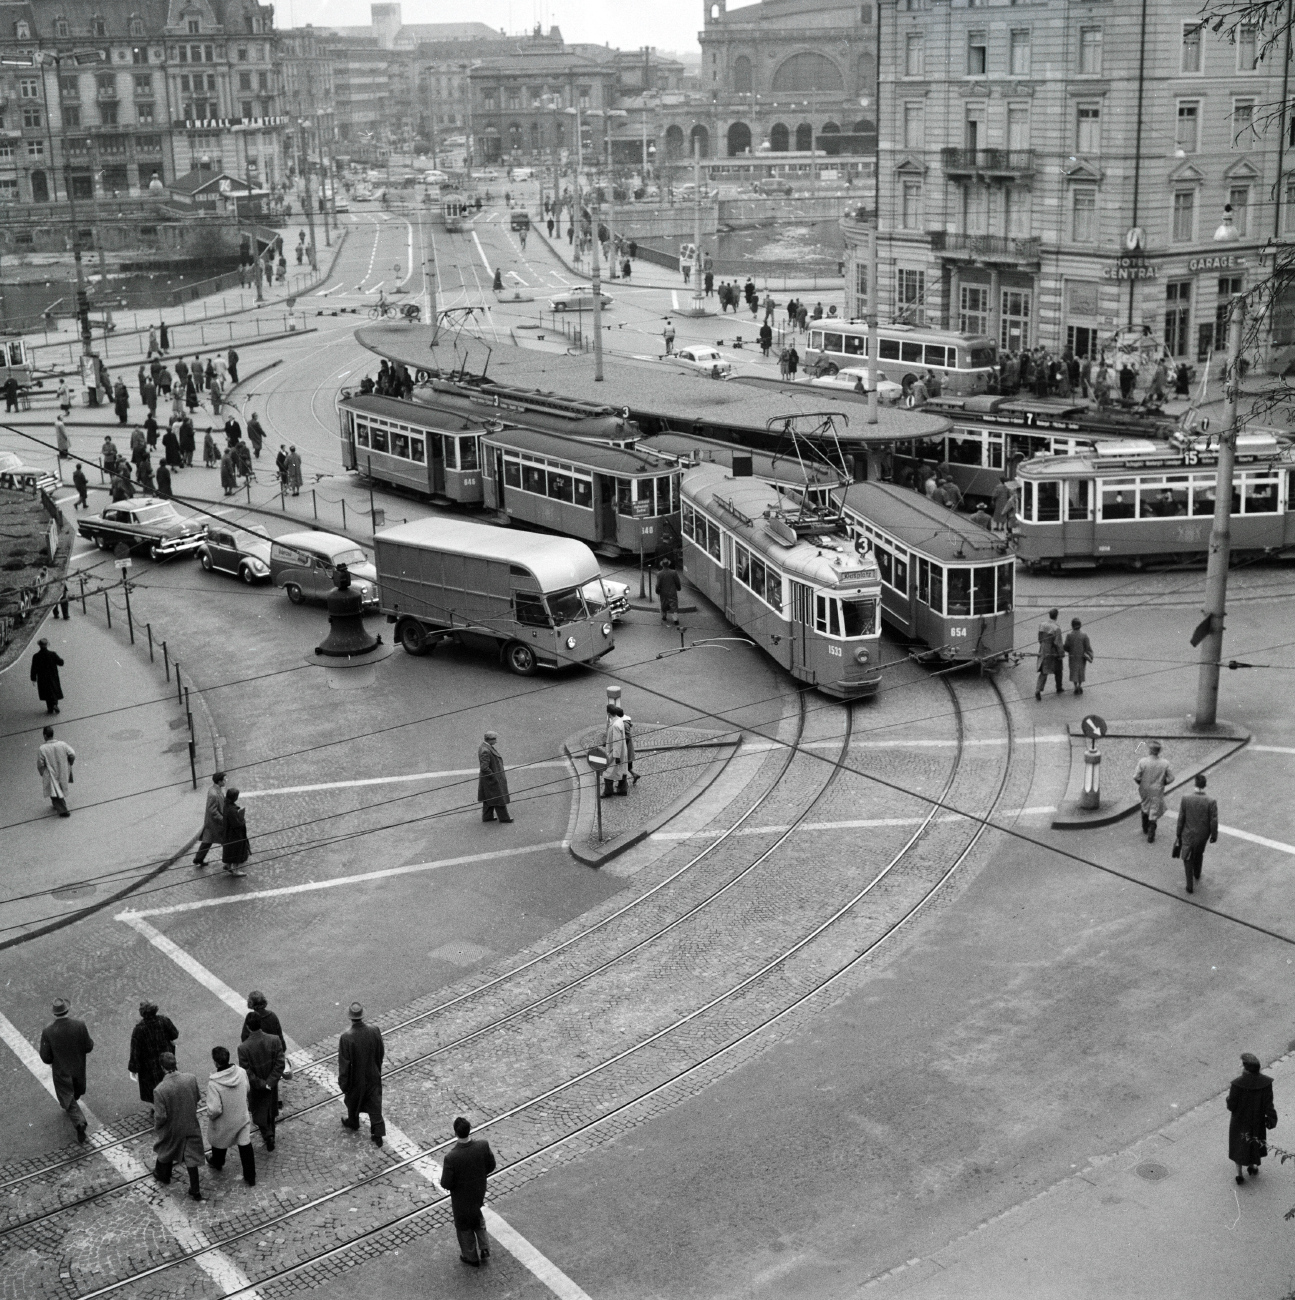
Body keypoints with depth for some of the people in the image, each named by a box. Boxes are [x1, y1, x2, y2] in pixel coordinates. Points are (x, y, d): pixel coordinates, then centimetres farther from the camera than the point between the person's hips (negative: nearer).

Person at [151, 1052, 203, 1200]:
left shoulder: (159, 1090, -32)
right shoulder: (192, 1079, -21)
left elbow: (160, 1116, -23)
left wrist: (156, 1128, -2)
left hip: (171, 1128, -2)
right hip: (191, 1125, 2)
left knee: (166, 1151, 28)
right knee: (191, 1157, 19)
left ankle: (163, 1175, 55)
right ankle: (195, 1191, 29)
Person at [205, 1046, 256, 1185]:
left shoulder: (214, 1083, -34)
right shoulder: (241, 1072, -20)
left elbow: (214, 1109, -29)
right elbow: (247, 1088, 1)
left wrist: (210, 1116, -8)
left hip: (224, 1122, -3)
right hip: (242, 1118, 3)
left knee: (219, 1141, 29)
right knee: (245, 1147, 18)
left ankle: (217, 1162, 58)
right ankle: (250, 1177, 29)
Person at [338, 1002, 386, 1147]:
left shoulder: (346, 1038, -30)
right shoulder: (374, 1031, -19)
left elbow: (344, 1064, -21)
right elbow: (381, 1053, -3)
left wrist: (343, 1084, -7)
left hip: (355, 1079, -2)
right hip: (373, 1076, 2)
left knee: (353, 1101, 26)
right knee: (374, 1105, 16)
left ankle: (353, 1123, 51)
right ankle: (378, 1135, 21)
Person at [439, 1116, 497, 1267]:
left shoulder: (451, 1157, -37)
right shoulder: (483, 1145, -27)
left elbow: (446, 1184, -25)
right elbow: (491, 1166, -9)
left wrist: (443, 1175, -3)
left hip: (461, 1197, -3)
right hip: (479, 1191, 3)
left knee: (463, 1225, 24)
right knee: (477, 1216, 35)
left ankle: (471, 1257, 45)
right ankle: (484, 1248, 40)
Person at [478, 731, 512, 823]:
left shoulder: (487, 747, 3)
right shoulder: (485, 751, -30)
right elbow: (484, 768, -31)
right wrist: (494, 776, -21)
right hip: (492, 780, -10)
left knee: (488, 798, 18)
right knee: (498, 798, 4)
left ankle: (487, 817, 28)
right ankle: (503, 817, 16)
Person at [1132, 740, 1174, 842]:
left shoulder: (1143, 762, -22)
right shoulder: (1164, 764, -18)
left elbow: (1136, 777, -18)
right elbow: (1170, 778, -8)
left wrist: (1140, 783, 4)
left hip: (1144, 789, 1)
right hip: (1157, 791, -1)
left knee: (1145, 808, 27)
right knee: (1154, 812, 11)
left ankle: (1145, 829, 43)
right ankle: (1150, 836, 13)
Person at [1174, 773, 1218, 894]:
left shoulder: (1185, 799, -23)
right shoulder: (1211, 802, -25)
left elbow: (1181, 819, -13)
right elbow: (1214, 822, -16)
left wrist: (1178, 833, 3)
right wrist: (1214, 835, 2)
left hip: (1188, 834, -1)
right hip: (1203, 834, 1)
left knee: (1188, 858, 18)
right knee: (1199, 853, 31)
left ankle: (1190, 885, 20)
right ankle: (1197, 874, 54)